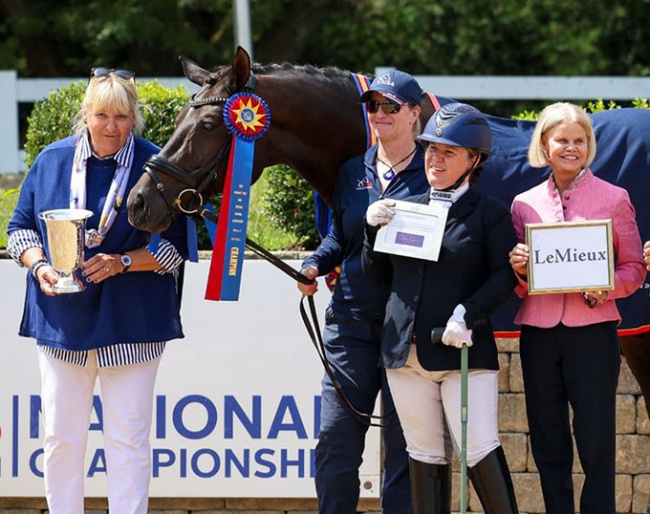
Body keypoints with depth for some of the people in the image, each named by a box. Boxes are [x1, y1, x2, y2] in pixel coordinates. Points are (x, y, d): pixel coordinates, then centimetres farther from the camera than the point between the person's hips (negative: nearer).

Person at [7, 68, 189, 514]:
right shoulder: (53, 160, 4)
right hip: (61, 320, 3)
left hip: (130, 323, -2)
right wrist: (40, 265, -10)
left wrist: (122, 263, -19)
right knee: (61, 435, 7)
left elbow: (175, 246, -4)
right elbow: (21, 226, 10)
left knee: (128, 437, 1)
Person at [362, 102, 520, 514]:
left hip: (464, 351, -5)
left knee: (480, 449, -11)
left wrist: (468, 314, -20)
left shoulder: (489, 214, 1)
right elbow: (378, 276, 16)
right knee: (426, 455, 9)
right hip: (406, 352, 5)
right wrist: (374, 229, 1)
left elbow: (504, 277, -8)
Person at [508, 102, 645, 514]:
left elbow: (634, 268, 4)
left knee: (597, 442, -6)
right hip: (539, 332, 3)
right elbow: (518, 286, 15)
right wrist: (519, 271, -7)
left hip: (592, 330, -3)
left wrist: (607, 289, -15)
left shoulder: (613, 198, 4)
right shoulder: (525, 204, 11)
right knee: (548, 444, 6)